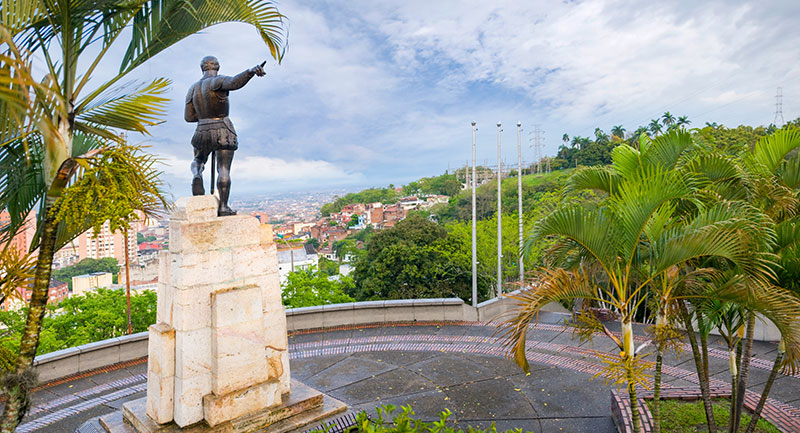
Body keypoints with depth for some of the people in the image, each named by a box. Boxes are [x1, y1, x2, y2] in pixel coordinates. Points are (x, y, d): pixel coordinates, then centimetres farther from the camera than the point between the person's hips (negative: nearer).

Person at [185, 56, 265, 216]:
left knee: (198, 162, 30)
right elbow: (234, 82, -31)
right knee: (224, 170, -4)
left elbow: (188, 116, 10)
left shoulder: (193, 88, 10)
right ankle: (223, 207, -6)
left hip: (202, 132, 5)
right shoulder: (217, 81, -7)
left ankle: (196, 176, 0)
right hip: (224, 131, -5)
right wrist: (251, 71, -47)